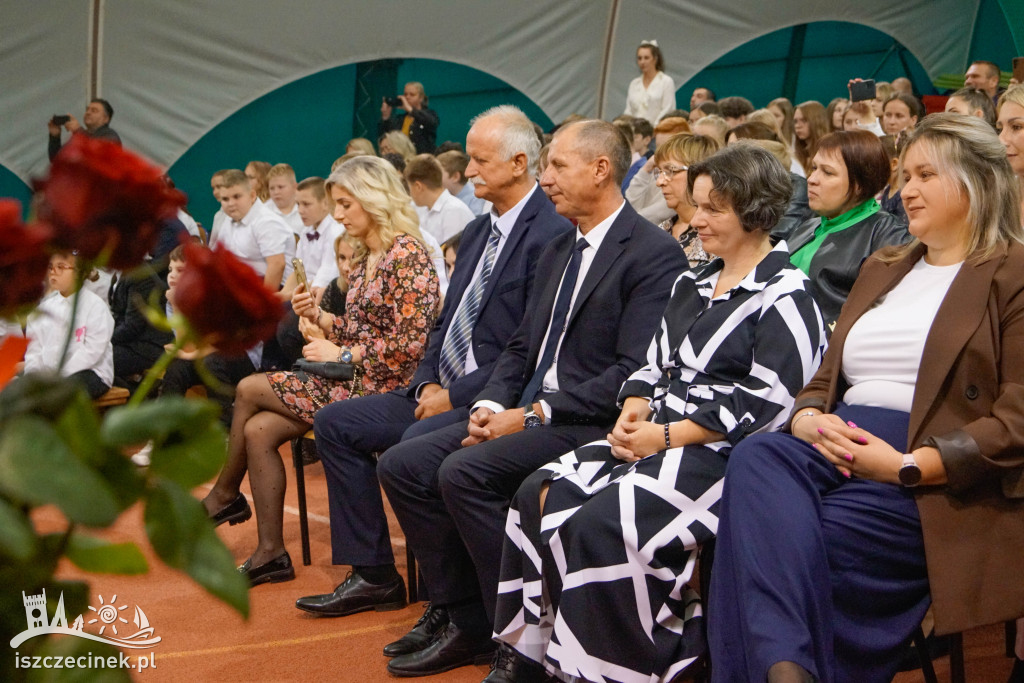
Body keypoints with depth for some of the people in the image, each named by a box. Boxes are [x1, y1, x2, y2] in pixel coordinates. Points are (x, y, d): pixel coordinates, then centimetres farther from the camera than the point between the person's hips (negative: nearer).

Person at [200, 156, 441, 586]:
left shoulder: (407, 253, -14)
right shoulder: (364, 259, 16)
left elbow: (409, 342, -21)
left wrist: (343, 354, -15)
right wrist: (318, 317, 2)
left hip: (381, 387, -9)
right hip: (352, 379, 9)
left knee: (249, 389, -9)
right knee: (258, 430, -6)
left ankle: (225, 495, 13)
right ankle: (271, 554, 0)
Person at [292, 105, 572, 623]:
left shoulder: (551, 236, -14)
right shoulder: (477, 232, 17)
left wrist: (454, 396, -17)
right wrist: (427, 384, 2)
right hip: (444, 392, 10)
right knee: (334, 422, 6)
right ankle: (373, 575, 11)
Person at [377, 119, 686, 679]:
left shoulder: (654, 254, -9)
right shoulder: (559, 250, 19)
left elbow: (634, 371, -18)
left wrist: (532, 416, -18)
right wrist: (491, 406, -2)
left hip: (591, 424, -9)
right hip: (532, 413, 9)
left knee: (465, 471, -28)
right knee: (402, 465, -4)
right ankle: (469, 626, 4)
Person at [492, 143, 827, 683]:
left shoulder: (784, 298, -6)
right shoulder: (692, 285, 20)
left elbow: (764, 405, -15)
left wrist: (666, 437, -16)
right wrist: (632, 414, -2)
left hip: (722, 452, -8)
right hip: (654, 437, 8)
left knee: (603, 525, -28)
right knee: (539, 496, -11)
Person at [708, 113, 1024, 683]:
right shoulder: (882, 269, 28)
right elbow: (826, 377, 24)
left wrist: (909, 464, -17)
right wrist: (807, 418, -1)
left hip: (940, 482, -6)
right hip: (840, 449, 6)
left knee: (775, 536, -32)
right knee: (755, 457, -31)